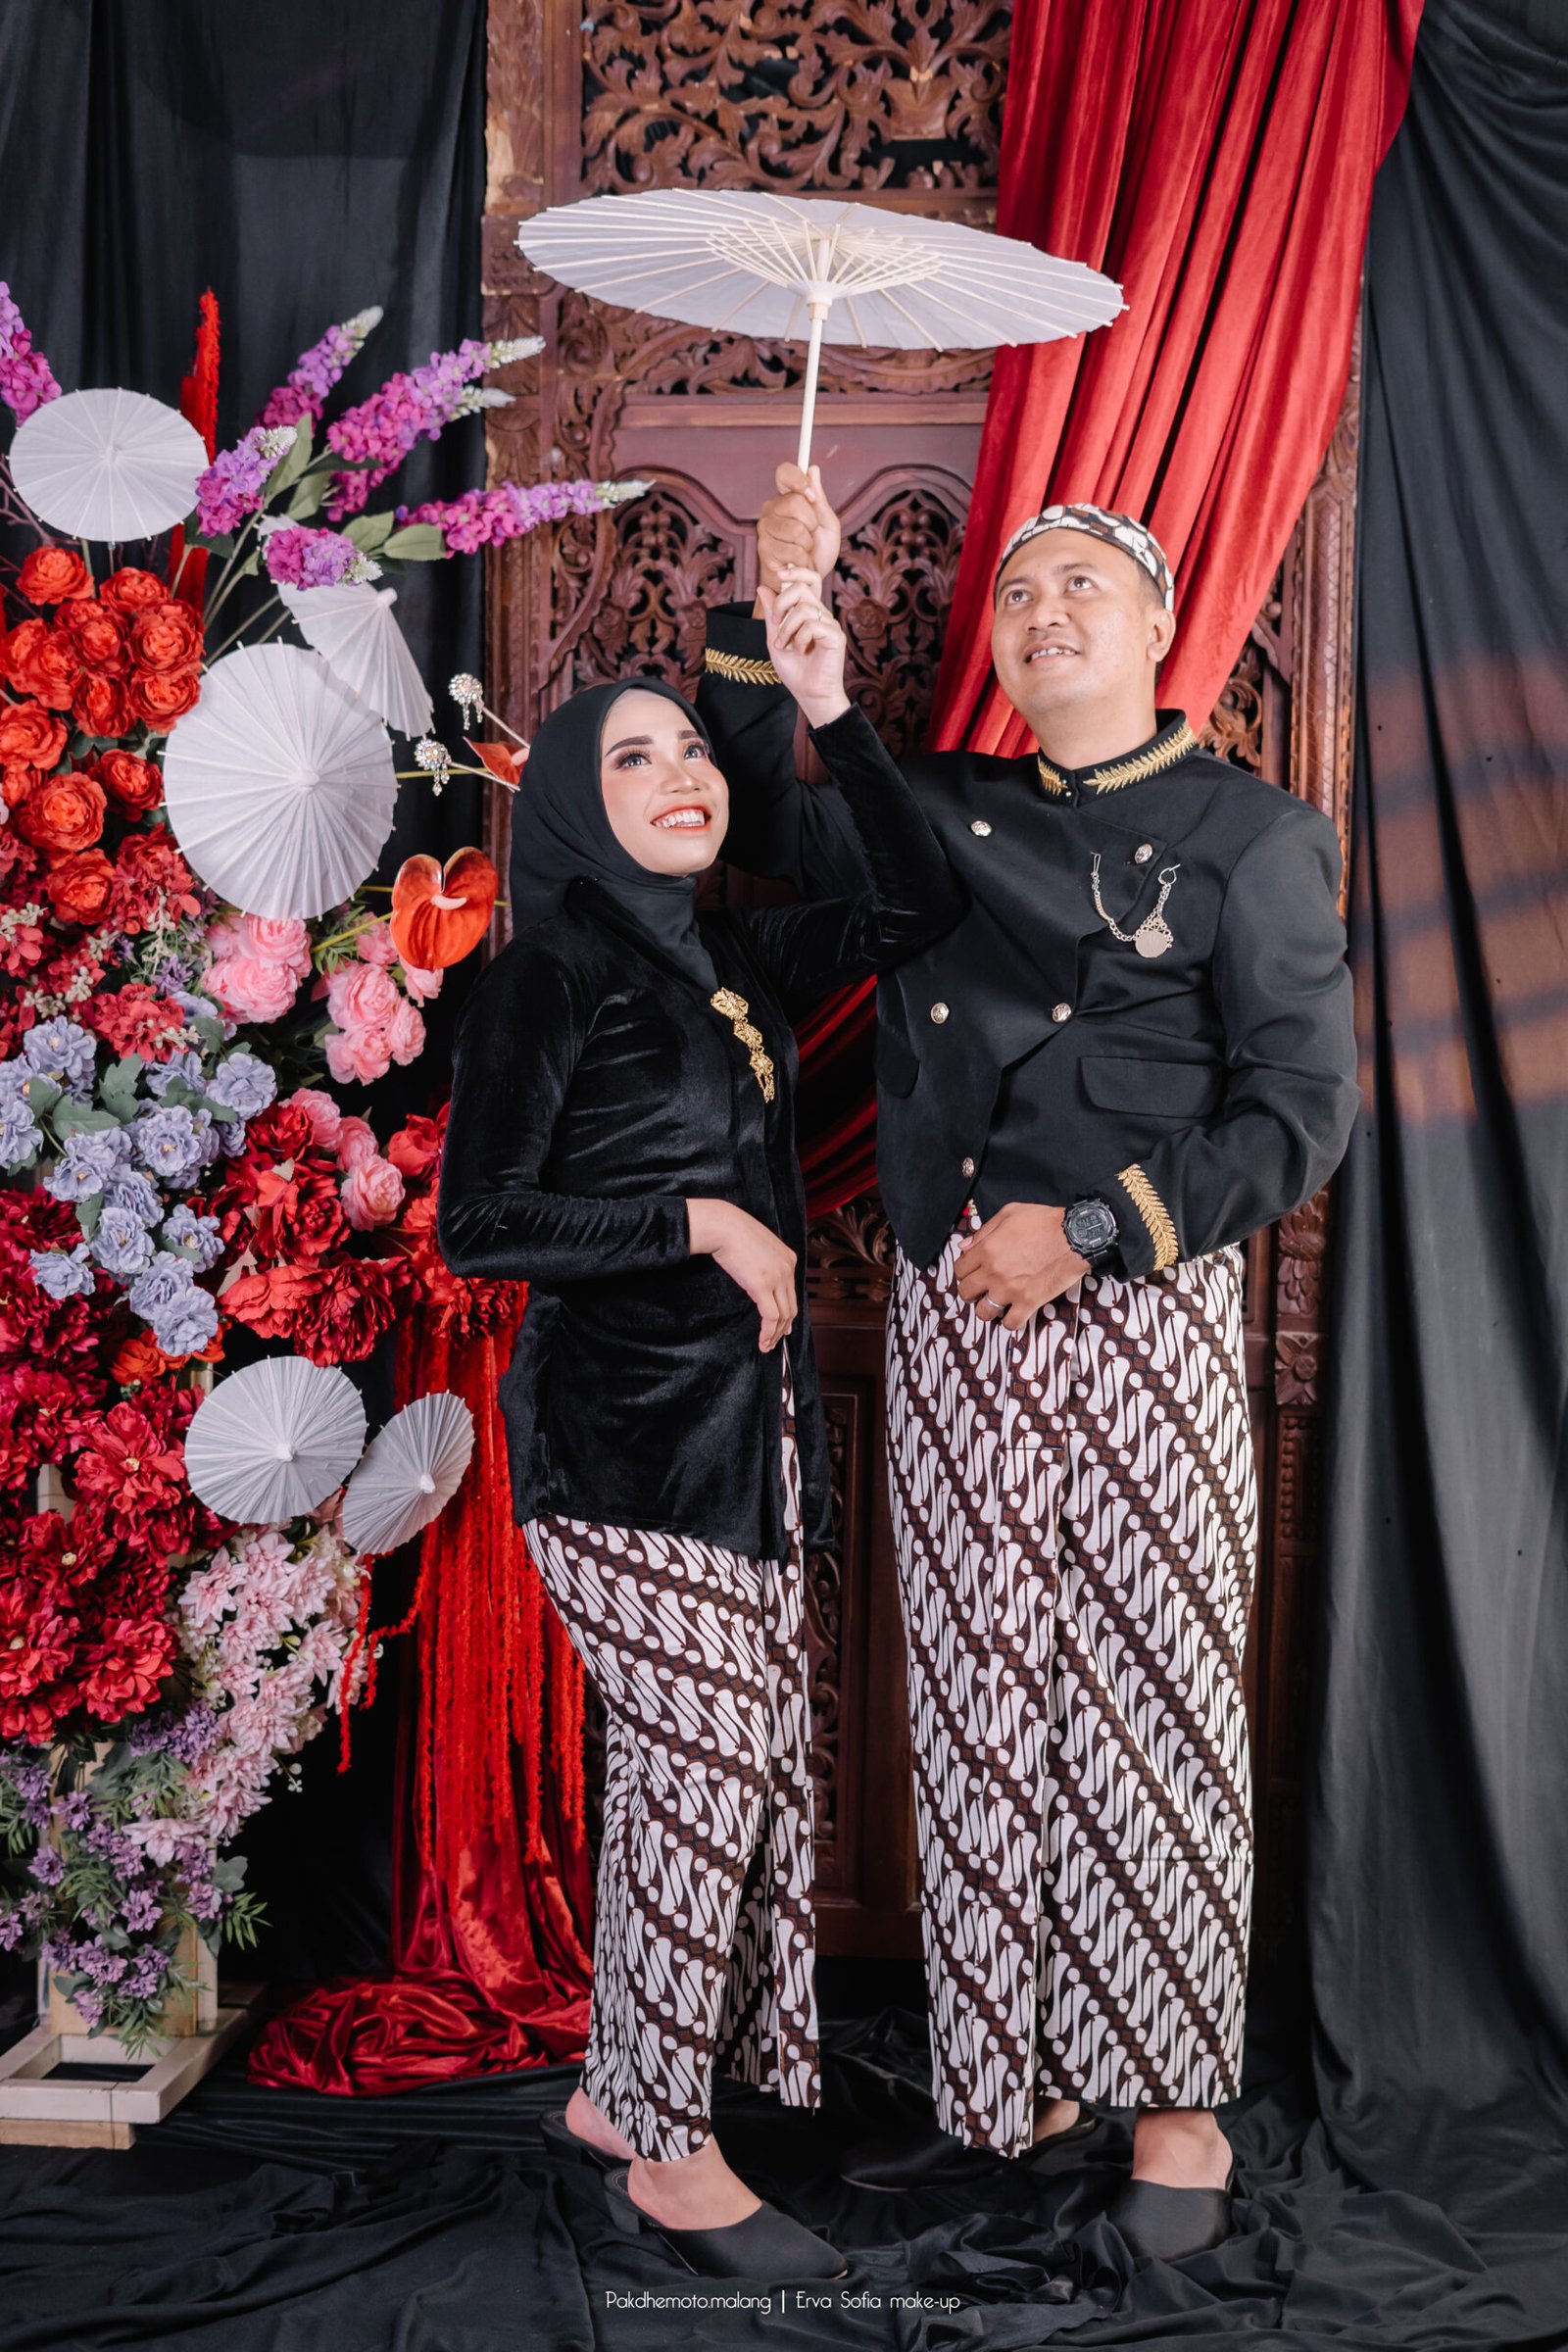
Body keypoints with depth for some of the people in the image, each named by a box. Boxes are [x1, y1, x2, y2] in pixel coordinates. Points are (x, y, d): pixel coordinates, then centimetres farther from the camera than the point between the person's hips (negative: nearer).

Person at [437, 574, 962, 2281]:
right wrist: (701, 1219, -15)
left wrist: (834, 712, 2)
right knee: (709, 1761, -5)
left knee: (688, 1763, 11)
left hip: (748, 1415, 7)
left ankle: (617, 2094, 27)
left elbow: (913, 907, 9)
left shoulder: (739, 960, 10)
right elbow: (474, 1222, -13)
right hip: (622, 1427, -7)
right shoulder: (546, 977, -9)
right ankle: (669, 2158, 12)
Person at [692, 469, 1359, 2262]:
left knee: (1152, 1710, 1)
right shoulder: (940, 818, 14)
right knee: (982, 1711, 8)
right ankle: (1012, 2079, 23)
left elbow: (1301, 1110, -5)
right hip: (951, 1325, 4)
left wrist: (1089, 1232, -14)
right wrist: (773, 611, 11)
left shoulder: (1249, 835, 1)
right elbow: (757, 820, 24)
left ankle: (1173, 2105, 17)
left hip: (1145, 1322, -4)